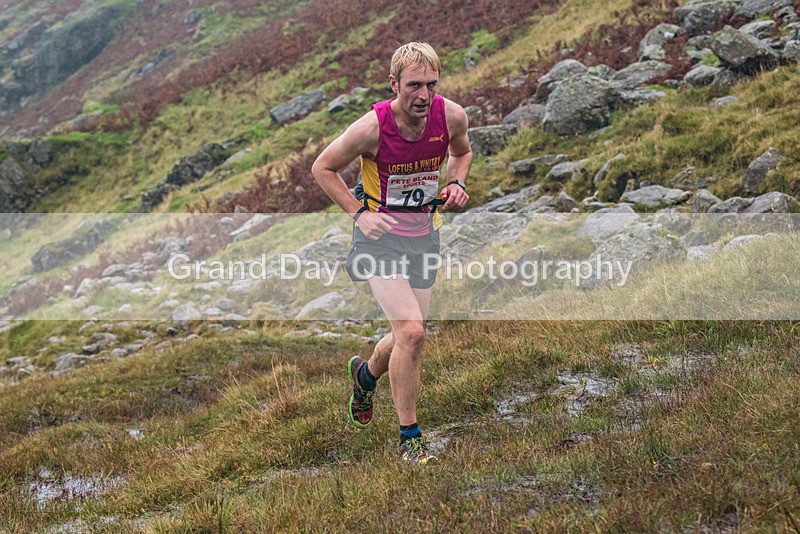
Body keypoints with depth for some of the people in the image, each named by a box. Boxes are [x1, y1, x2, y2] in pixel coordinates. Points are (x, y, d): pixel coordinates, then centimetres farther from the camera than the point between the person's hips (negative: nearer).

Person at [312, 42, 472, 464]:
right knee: (411, 332, -19)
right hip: (381, 235, -5)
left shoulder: (452, 116, -11)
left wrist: (457, 183, -6)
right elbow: (322, 168, -7)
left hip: (425, 235, 5)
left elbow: (462, 151, 14)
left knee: (406, 337, 12)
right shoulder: (372, 127, -22)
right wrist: (359, 213, -14)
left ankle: (366, 374, 48)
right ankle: (409, 438, -3)